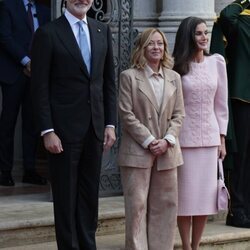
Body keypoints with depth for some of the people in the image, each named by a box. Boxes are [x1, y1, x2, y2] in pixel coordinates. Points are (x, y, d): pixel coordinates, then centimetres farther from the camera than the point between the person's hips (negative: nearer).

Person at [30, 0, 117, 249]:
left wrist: (110, 124, 6)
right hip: (64, 129, -5)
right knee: (65, 195, 3)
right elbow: (39, 86, -8)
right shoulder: (48, 33, -6)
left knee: (90, 193, 10)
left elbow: (109, 81, 12)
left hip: (95, 127, 5)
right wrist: (47, 131, -13)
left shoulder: (102, 31, 9)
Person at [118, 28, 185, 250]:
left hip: (167, 152, 4)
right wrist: (149, 141, -12)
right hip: (137, 151, -4)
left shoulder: (174, 78, 11)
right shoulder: (129, 77, -2)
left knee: (166, 204, 6)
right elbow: (127, 114, -7)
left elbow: (178, 114, 8)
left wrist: (167, 140, -7)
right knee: (137, 204, -4)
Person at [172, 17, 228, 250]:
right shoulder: (177, 66, -4)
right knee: (185, 194, 1)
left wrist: (222, 138, 7)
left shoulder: (217, 62, 4)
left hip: (209, 137, 3)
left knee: (205, 195, 5)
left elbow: (221, 103, 8)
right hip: (184, 137, -3)